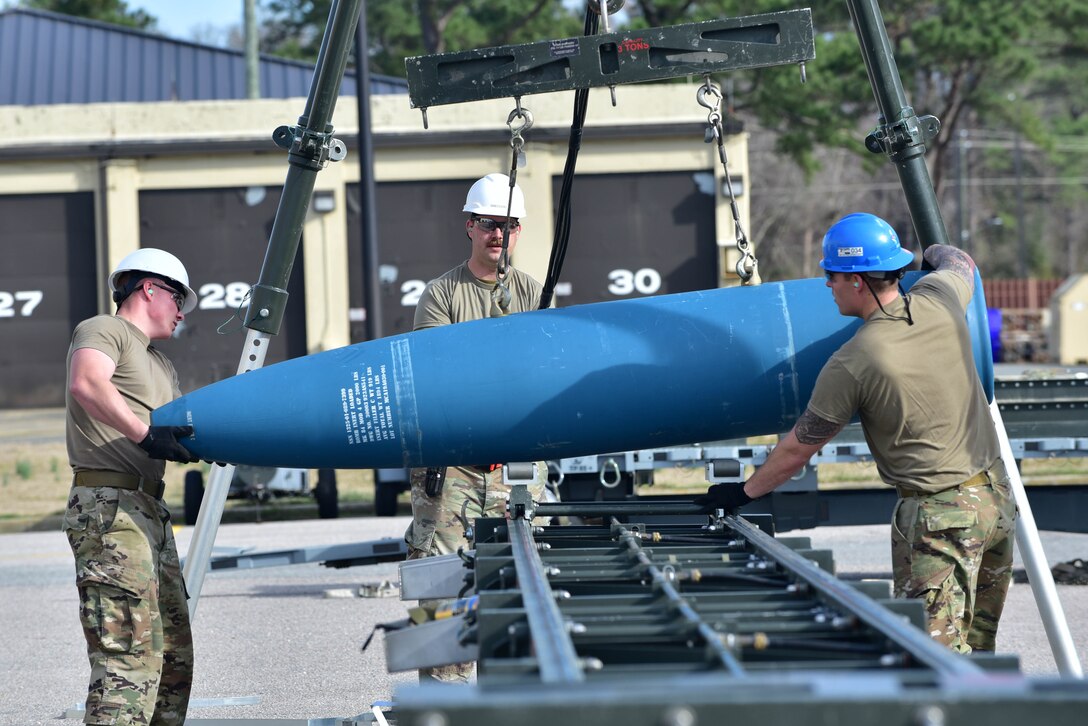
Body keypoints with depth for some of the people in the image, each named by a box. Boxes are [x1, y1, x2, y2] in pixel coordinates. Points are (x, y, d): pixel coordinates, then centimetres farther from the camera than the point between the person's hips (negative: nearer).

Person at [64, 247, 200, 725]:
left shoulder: (163, 369, 29)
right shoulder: (103, 331, -1)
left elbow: (183, 432, 20)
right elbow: (87, 383, -22)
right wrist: (144, 434, -28)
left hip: (149, 513, 10)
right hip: (110, 509, -10)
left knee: (174, 657, 10)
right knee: (130, 653, -19)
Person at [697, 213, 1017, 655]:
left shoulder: (851, 364, -16)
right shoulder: (939, 302, -2)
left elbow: (798, 448, -4)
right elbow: (961, 263, 25)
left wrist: (744, 492, 11)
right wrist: (931, 252, 48)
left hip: (939, 513, -7)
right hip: (997, 495, 7)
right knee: (976, 646, 14)